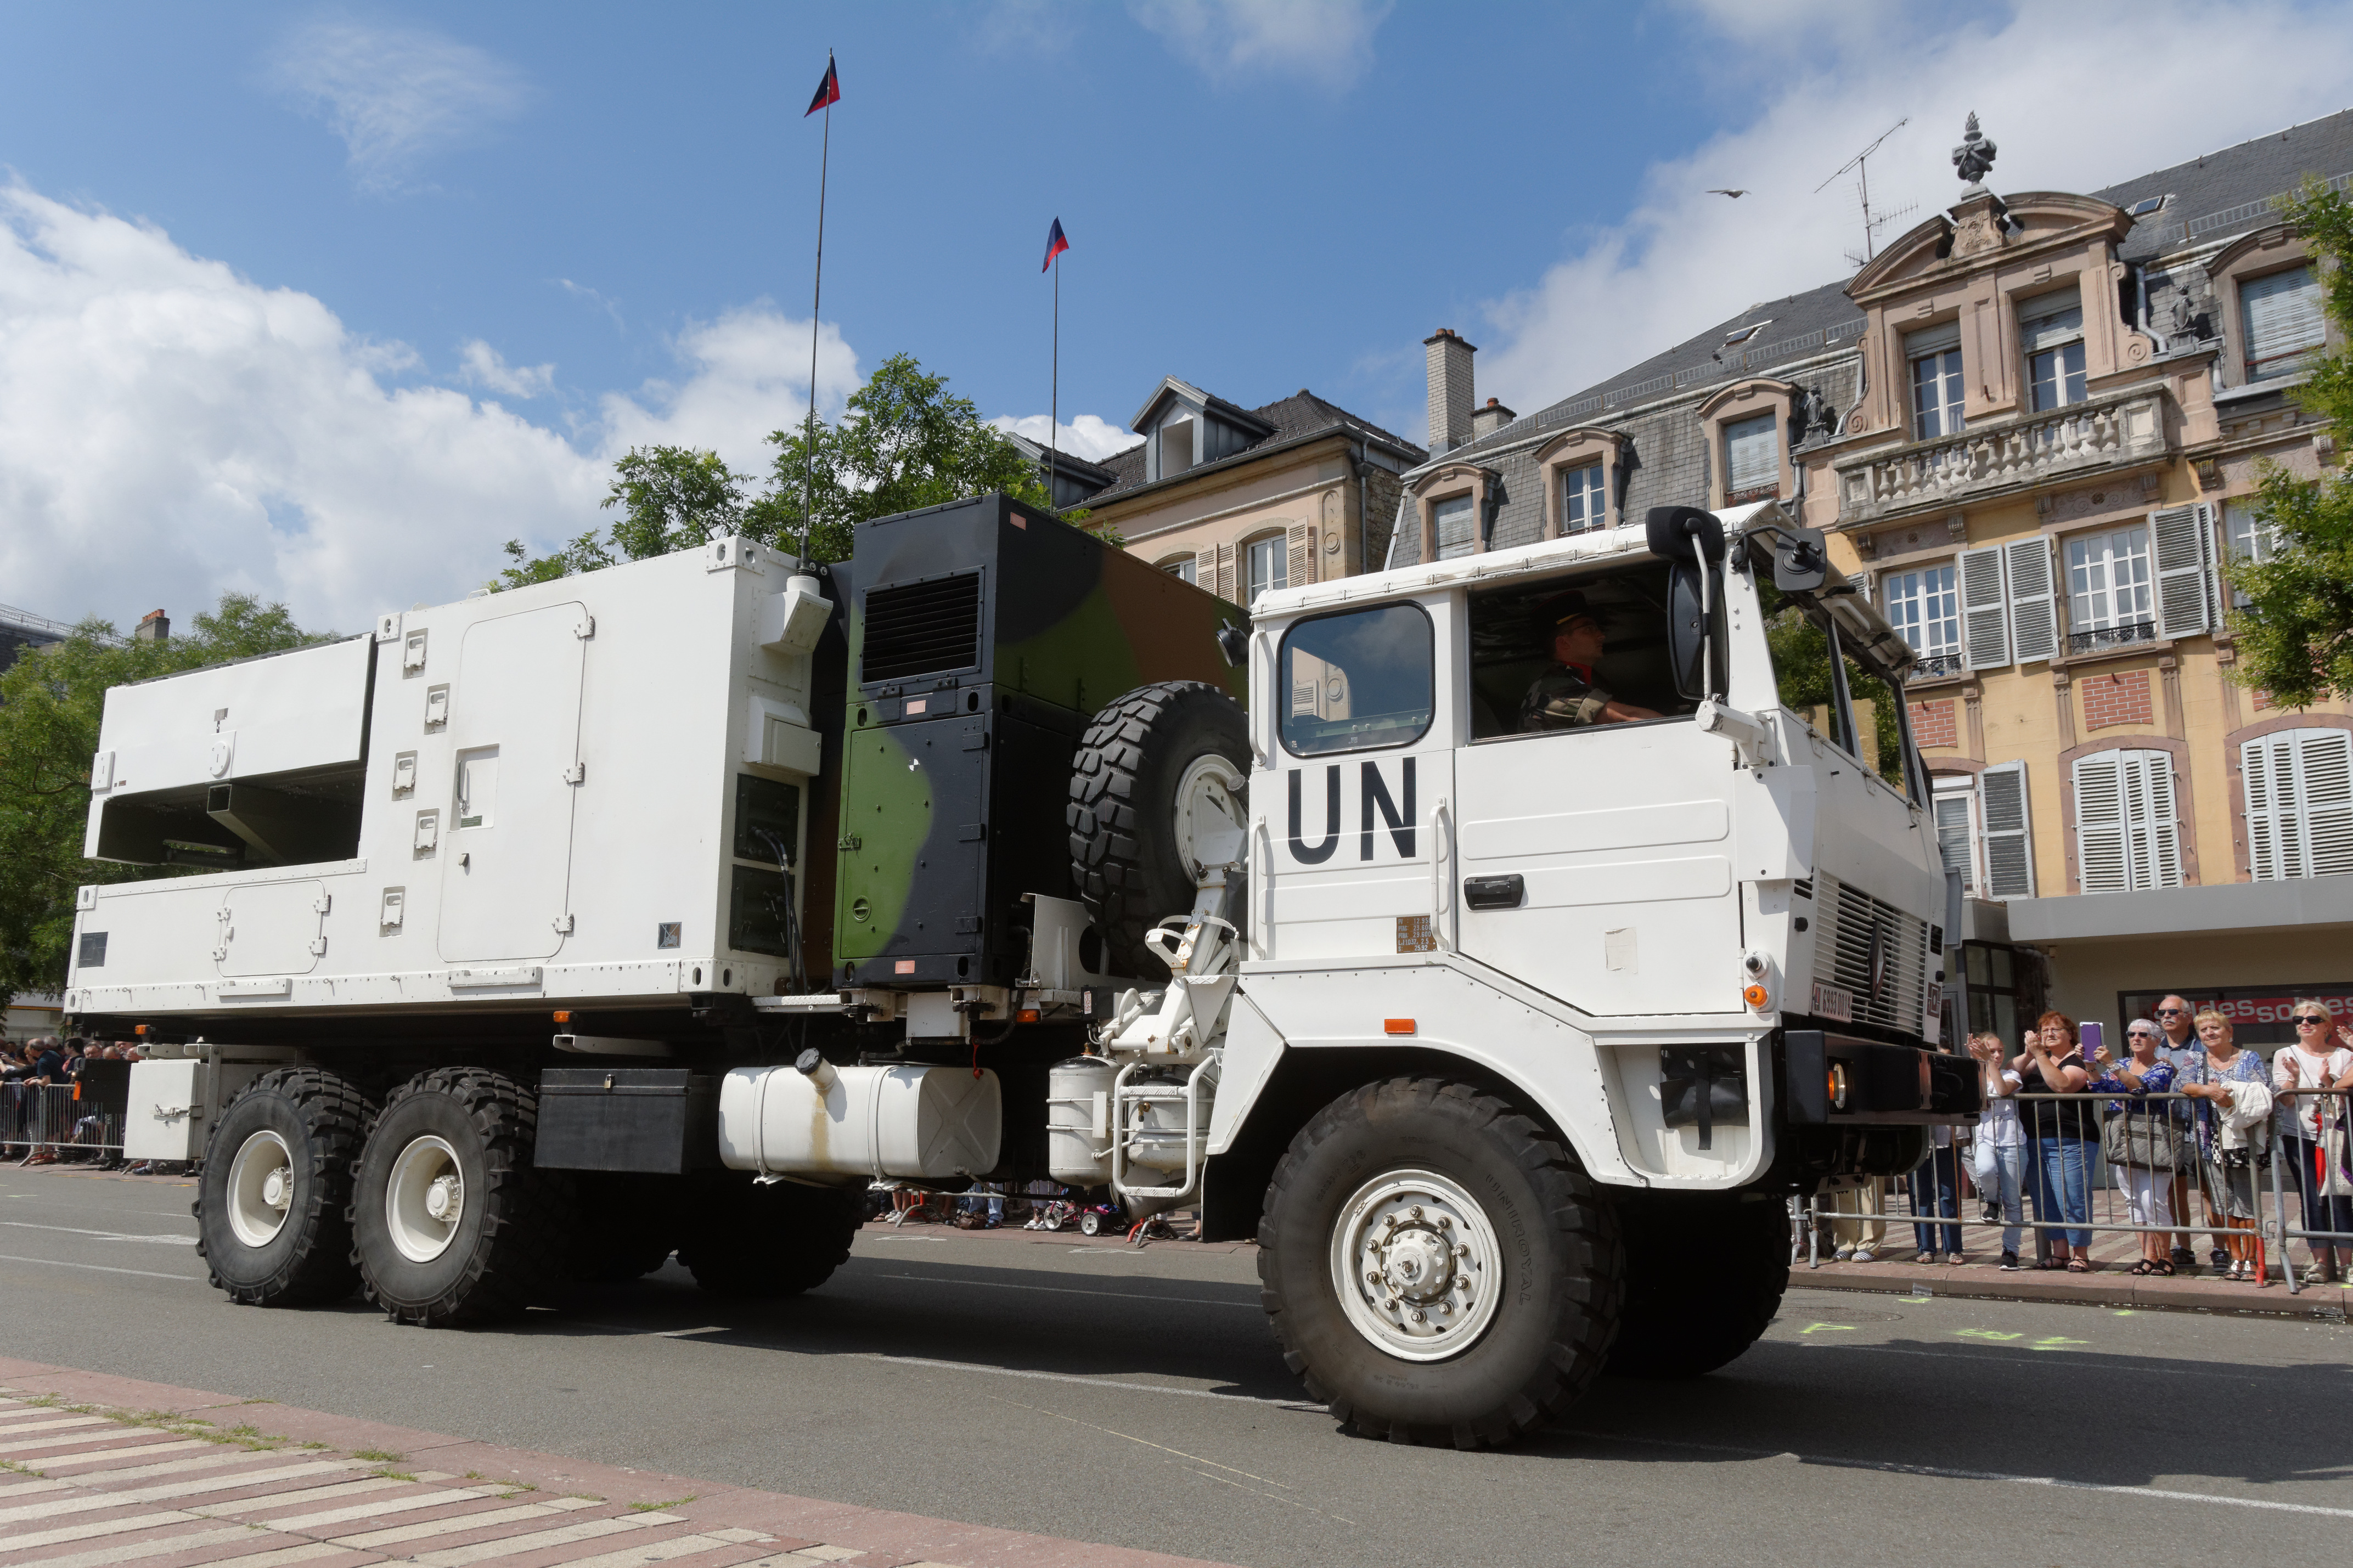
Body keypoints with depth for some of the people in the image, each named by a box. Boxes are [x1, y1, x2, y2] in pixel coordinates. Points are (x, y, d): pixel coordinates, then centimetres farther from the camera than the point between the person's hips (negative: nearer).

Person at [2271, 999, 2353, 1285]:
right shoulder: (2285, 1055, 6)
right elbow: (2287, 1100, -1)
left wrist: (2327, 1083, -18)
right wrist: (2294, 1078, -20)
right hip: (2299, 1135, 1)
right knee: (2311, 1197, -1)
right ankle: (2321, 1261, 3)